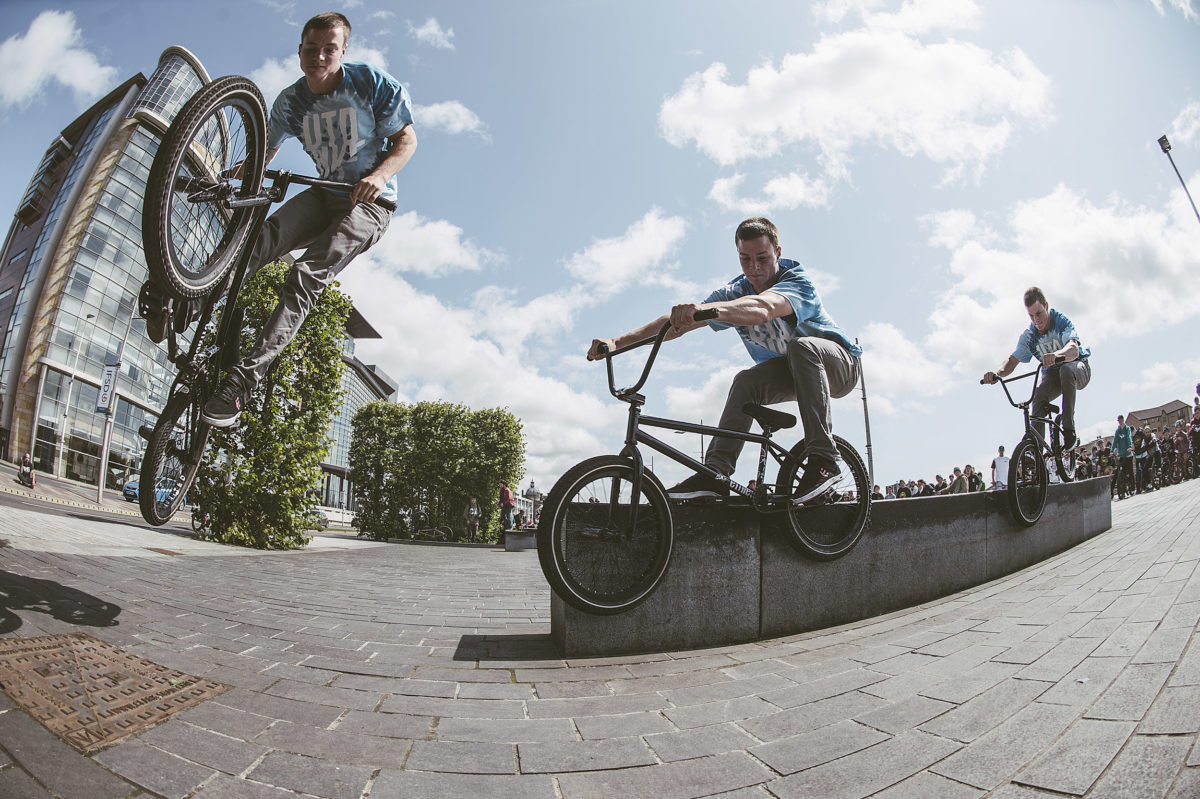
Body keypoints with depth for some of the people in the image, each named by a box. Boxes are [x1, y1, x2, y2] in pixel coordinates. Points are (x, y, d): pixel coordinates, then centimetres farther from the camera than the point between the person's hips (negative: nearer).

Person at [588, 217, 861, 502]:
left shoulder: (797, 281, -27)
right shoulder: (735, 292, -11)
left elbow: (762, 309, -51)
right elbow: (676, 320, -22)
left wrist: (707, 308, -70)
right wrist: (618, 341, -34)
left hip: (839, 363, -4)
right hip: (790, 371, 5)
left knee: (801, 346, -36)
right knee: (746, 382, -25)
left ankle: (824, 460, -35)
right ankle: (716, 472, -25)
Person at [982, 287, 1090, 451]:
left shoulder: (1061, 322, -22)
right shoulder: (1028, 335, -9)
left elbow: (1074, 350, -40)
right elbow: (1012, 360, -18)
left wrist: (1056, 355, -64)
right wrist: (997, 373, -41)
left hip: (1078, 369, -3)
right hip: (1052, 374, 3)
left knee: (1067, 370, -39)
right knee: (1039, 398, -26)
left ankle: (1069, 430, -32)